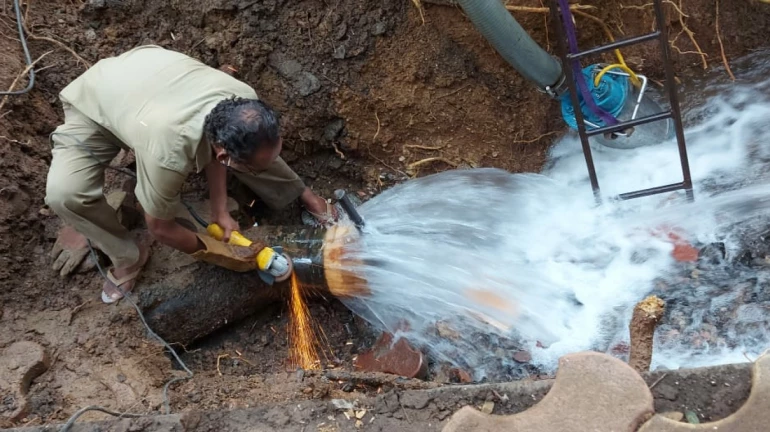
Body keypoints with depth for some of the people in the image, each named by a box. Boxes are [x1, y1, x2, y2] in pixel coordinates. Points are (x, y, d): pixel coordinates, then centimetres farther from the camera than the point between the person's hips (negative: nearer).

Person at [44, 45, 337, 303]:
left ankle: (299, 194, 19)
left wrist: (220, 212, -6)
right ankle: (130, 255, -2)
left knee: (249, 142, -7)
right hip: (92, 103, -4)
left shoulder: (245, 102, -30)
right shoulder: (168, 154, -46)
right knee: (63, 194, -28)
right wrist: (216, 252, -11)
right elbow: (160, 227, -25)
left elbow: (216, 151, -5)